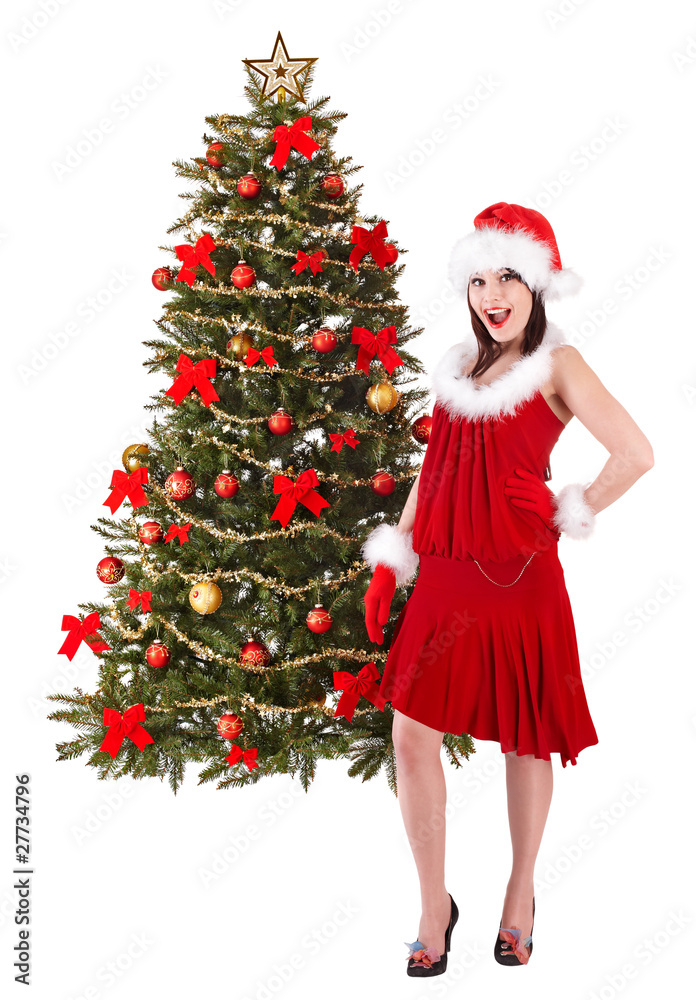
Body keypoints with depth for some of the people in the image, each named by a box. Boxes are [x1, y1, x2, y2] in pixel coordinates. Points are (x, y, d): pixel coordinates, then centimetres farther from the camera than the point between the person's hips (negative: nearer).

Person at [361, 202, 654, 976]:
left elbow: (635, 454, -15)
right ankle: (434, 903, 15)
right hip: (444, 577, 5)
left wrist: (569, 518, -6)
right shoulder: (460, 365, 14)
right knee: (411, 731, -2)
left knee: (524, 738, 9)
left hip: (518, 577, -4)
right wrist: (389, 562, 10)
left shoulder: (556, 364, -4)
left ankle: (520, 896, 28)